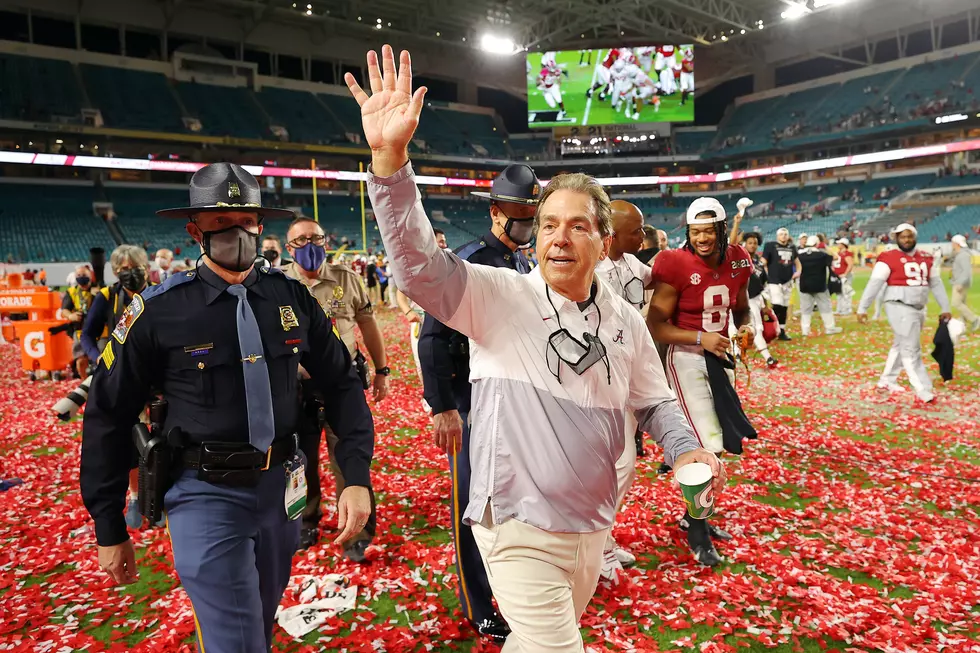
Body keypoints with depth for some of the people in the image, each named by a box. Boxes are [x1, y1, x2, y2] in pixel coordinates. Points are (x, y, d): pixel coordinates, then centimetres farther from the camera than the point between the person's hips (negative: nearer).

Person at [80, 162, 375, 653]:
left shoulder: (292, 297, -1)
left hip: (281, 485, 4)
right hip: (206, 494, -4)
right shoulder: (158, 310, -10)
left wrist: (357, 478, -6)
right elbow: (108, 417, -3)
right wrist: (109, 529, 1)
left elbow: (341, 385, 2)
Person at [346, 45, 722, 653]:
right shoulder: (497, 295, -14)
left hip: (593, 525, 6)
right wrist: (390, 157, -38)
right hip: (519, 527, -5)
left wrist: (686, 449, -6)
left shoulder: (626, 321, 0)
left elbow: (655, 402, 12)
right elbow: (418, 260, -27)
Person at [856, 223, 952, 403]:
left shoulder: (925, 259, 11)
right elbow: (874, 284, -12)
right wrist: (862, 308, -15)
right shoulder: (889, 258, -10)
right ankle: (922, 390, 0)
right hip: (899, 308, -7)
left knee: (900, 345, 16)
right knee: (911, 349, -5)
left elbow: (936, 284, 17)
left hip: (916, 309, 7)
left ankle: (886, 381, 30)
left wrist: (945, 308, 18)